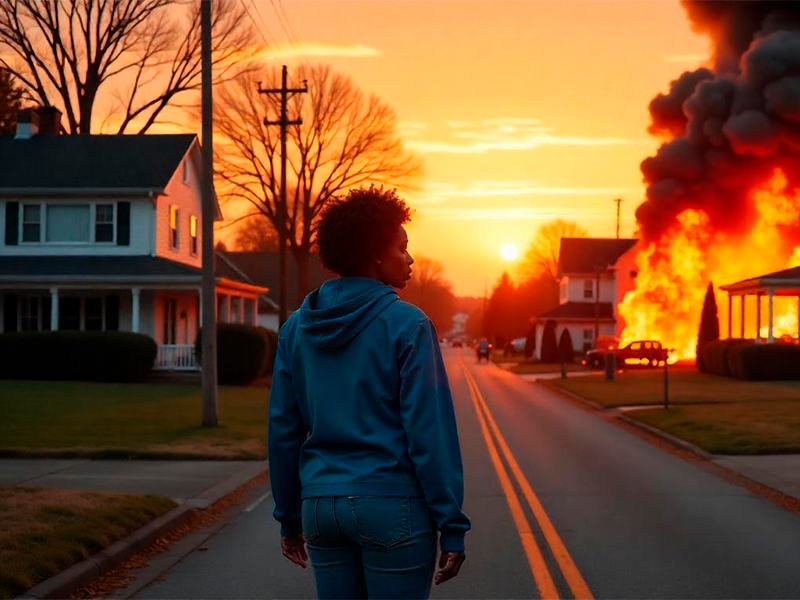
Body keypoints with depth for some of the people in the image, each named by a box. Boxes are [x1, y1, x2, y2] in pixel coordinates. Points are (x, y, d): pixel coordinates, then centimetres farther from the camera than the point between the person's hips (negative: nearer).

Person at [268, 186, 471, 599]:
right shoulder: (406, 325, -9)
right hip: (391, 504, -5)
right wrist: (452, 525, -7)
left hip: (320, 506, 5)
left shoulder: (296, 329, 7)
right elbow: (431, 433, -12)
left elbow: (283, 431, 10)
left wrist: (289, 518, 18)